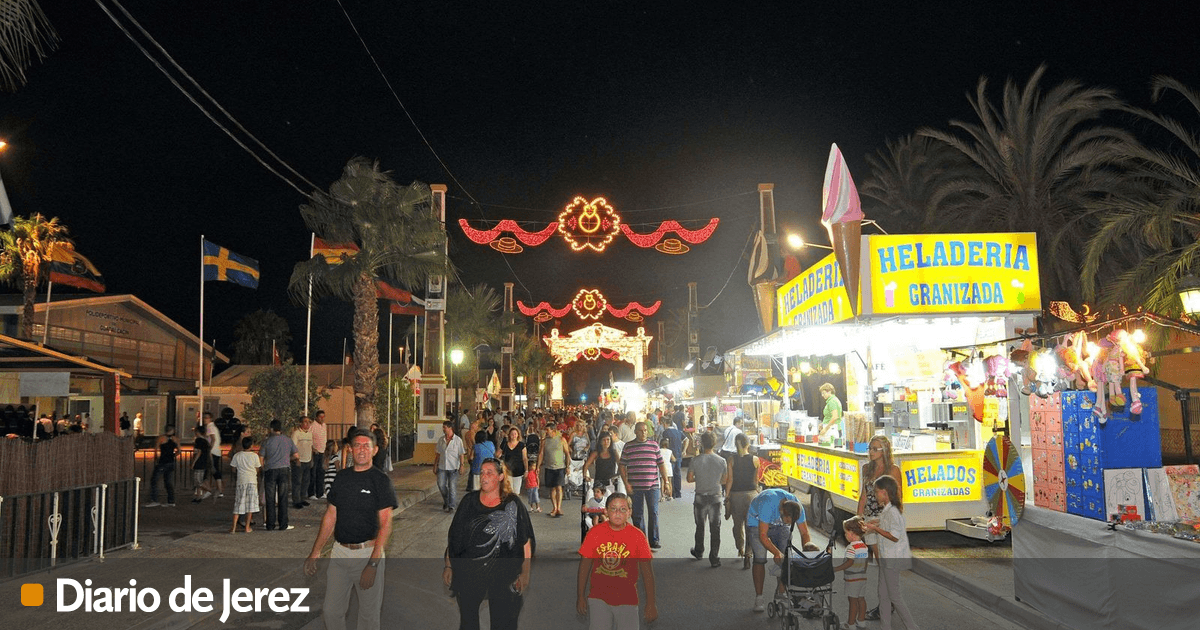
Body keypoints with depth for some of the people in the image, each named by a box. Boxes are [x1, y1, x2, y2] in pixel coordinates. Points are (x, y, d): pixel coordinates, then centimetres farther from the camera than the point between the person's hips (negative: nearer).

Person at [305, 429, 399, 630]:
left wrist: (373, 563, -20)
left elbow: (385, 525, -13)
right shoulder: (341, 477, 7)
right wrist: (315, 552, 7)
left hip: (368, 553, -5)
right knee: (331, 611, 9)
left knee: (369, 614, 6)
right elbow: (330, 517, 13)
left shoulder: (380, 480, -8)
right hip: (339, 551, 5)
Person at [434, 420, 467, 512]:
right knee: (441, 485, -2)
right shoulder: (441, 440, 8)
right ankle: (446, 501, 23)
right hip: (442, 467, 4)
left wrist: (462, 465, -10)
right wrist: (435, 465, 12)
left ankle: (451, 506, 7)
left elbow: (461, 454, -3)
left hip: (453, 467, -4)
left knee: (452, 487, -2)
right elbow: (438, 454, 14)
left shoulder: (458, 440, -4)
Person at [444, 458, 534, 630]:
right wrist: (448, 566, 5)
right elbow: (453, 537, 8)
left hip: (503, 576, -2)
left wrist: (525, 573, -6)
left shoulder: (513, 504, -3)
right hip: (468, 574, 2)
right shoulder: (469, 501, 4)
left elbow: (526, 541, -2)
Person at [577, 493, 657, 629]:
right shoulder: (595, 533, -3)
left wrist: (651, 603, -4)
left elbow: (647, 571, -2)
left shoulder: (637, 535, -5)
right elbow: (584, 566, 4)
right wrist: (580, 597, 3)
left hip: (627, 601, 0)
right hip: (598, 599, 0)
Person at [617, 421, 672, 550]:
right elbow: (622, 466, 4)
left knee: (653, 513, 1)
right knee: (637, 515, 5)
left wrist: (666, 481, 4)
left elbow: (661, 464, 9)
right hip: (635, 487, -1)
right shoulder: (628, 447, 4)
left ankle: (654, 540, 11)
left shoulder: (654, 445, 7)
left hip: (652, 486, 1)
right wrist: (626, 483, -4)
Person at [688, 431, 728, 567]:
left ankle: (698, 552, 35)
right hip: (715, 497, 0)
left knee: (700, 526, 18)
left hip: (701, 497, 0)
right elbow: (724, 481, 4)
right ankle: (714, 558, 3)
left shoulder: (696, 460, -11)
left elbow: (689, 478, -5)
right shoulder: (722, 461, -6)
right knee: (715, 528, 5)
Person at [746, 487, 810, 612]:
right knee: (760, 559, -15)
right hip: (757, 522, -4)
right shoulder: (768, 505, -42)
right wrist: (776, 552, -48)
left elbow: (804, 533, -15)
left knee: (785, 558, -10)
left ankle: (780, 594, 3)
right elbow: (763, 536, -36)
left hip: (780, 526, 4)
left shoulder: (797, 507, -27)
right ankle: (758, 598, -6)